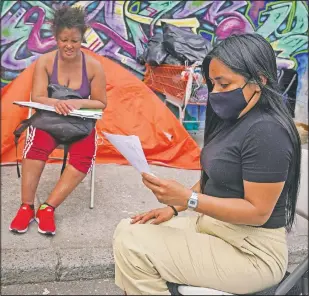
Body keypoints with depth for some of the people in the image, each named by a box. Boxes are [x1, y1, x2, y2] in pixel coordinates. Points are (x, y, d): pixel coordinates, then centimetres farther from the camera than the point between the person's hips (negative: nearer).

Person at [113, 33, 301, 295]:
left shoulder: (266, 131, -23)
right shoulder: (234, 120, 7)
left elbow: (258, 211, -23)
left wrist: (187, 198, -27)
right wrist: (173, 207, 0)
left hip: (251, 253, -9)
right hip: (212, 226, 9)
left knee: (132, 247, -16)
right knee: (127, 231, 1)